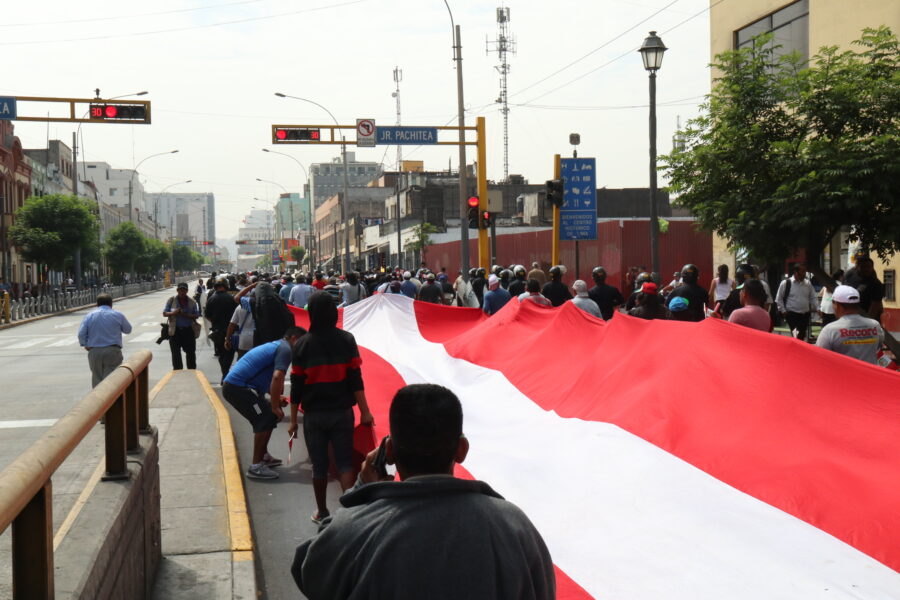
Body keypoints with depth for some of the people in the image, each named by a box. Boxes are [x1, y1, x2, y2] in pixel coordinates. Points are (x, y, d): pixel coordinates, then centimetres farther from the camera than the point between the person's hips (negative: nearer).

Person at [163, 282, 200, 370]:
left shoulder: (191, 302, 4)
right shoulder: (171, 300, 3)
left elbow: (197, 315, 1)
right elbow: (164, 313, 3)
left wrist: (186, 315, -17)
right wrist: (173, 313, -17)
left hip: (188, 330, 1)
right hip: (175, 331, -1)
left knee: (191, 352, 8)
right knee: (176, 353, 4)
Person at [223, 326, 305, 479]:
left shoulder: (275, 345, 23)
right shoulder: (285, 349, -9)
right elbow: (277, 378, -22)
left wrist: (276, 398, 22)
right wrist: (275, 407, -15)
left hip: (233, 385, 10)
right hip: (238, 387, -10)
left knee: (267, 415, 20)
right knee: (266, 419, -8)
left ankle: (263, 456, 31)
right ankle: (256, 467, -6)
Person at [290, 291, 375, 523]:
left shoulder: (302, 344, -3)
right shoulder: (346, 340, -4)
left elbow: (296, 385, -2)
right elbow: (355, 379, -6)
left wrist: (293, 419, 5)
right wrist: (365, 411, -1)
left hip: (314, 414, 0)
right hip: (342, 411, 0)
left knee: (319, 465, 10)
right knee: (344, 462, 6)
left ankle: (322, 513, 18)